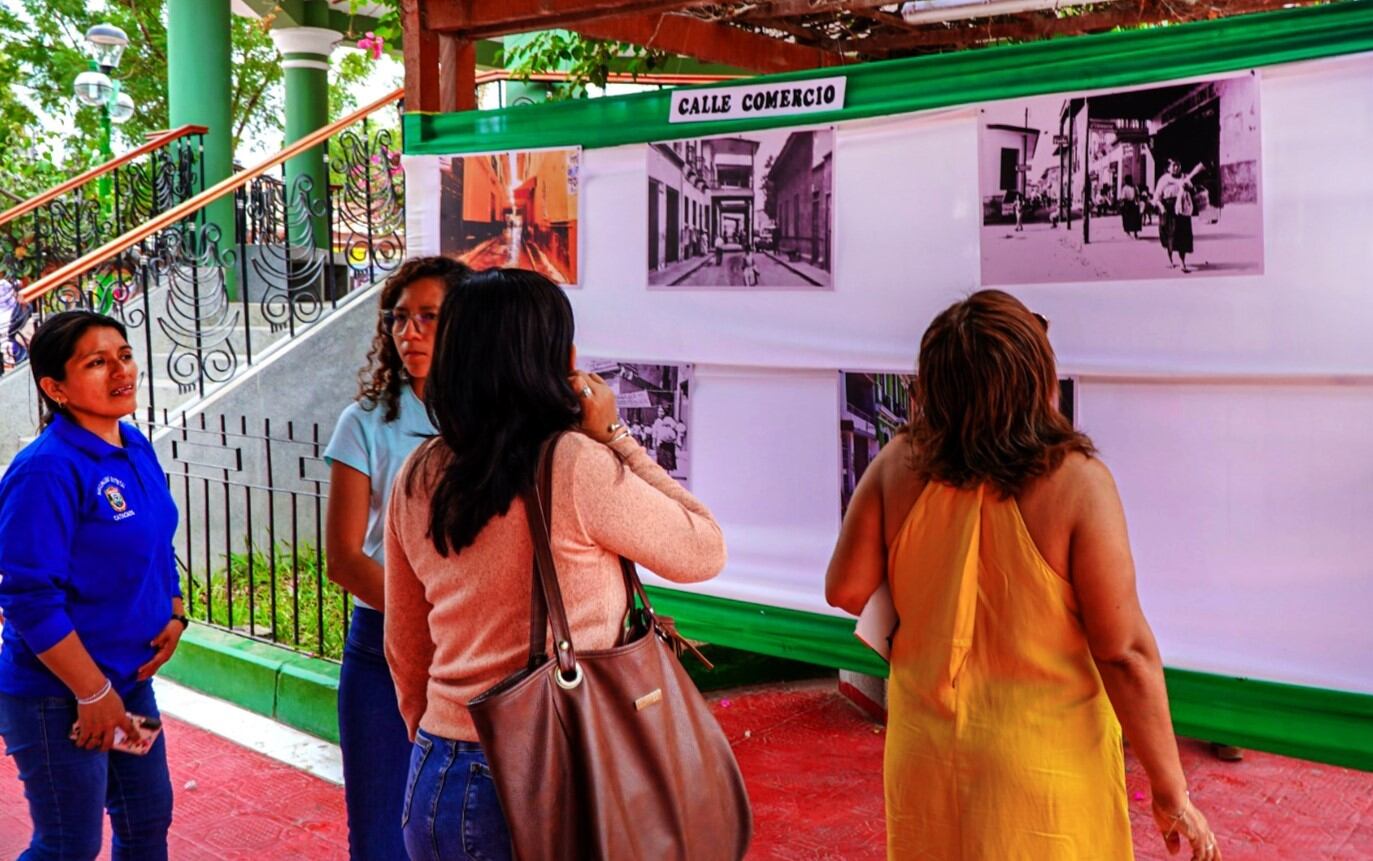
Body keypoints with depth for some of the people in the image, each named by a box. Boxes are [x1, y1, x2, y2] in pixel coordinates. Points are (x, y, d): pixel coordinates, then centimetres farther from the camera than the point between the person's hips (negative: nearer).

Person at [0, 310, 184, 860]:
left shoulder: (136, 448, 3)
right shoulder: (46, 470, -23)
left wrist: (174, 613, 0)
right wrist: (93, 693, -20)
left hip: (131, 678, 8)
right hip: (58, 698, -8)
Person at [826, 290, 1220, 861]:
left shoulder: (899, 466, -11)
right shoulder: (1075, 483, -20)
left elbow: (845, 589, -6)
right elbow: (1125, 653, -18)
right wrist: (1171, 792, -8)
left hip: (925, 754, 3)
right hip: (1041, 766, -3)